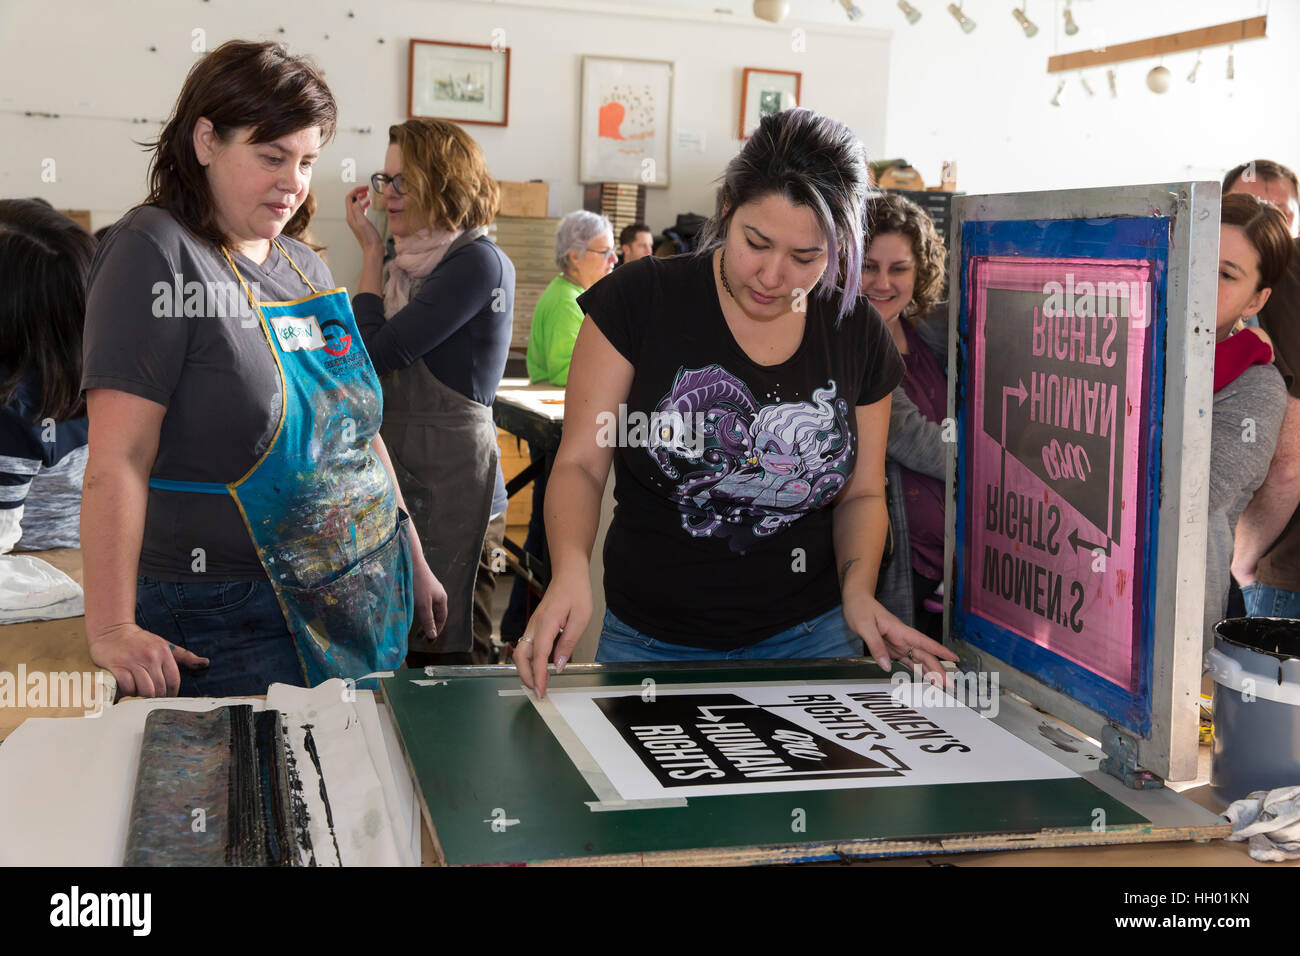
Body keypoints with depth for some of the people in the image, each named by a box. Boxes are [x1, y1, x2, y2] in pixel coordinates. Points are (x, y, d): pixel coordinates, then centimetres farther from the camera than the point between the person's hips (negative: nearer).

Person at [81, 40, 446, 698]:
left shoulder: (304, 267, 12)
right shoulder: (157, 255, -11)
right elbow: (117, 461, -19)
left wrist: (414, 563, 18)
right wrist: (112, 628, -25)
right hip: (235, 622, -7)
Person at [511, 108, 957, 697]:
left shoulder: (859, 336, -1)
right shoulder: (641, 299, -10)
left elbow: (862, 493, 9)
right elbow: (581, 462, -10)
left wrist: (858, 589, -10)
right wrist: (570, 571, -28)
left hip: (808, 636, 2)